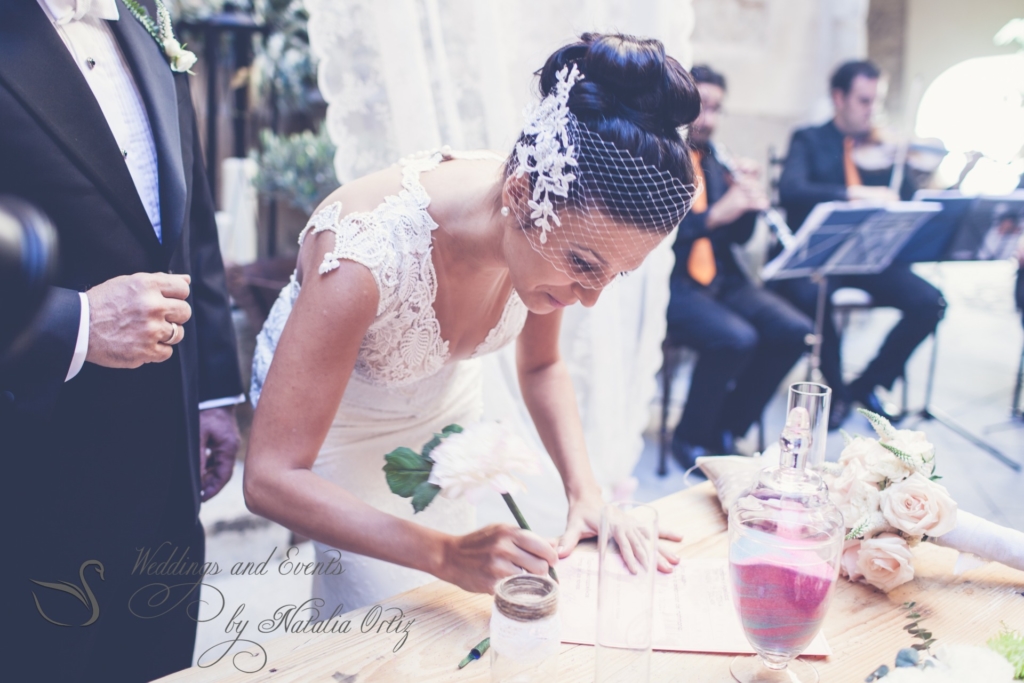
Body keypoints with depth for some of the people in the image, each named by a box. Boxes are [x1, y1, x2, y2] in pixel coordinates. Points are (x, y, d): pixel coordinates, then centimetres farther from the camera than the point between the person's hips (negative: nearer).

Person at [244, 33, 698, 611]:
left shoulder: (554, 231, -23)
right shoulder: (366, 253, -41)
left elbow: (542, 366, -4)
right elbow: (271, 478, -36)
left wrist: (585, 492, -18)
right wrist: (446, 553, -45)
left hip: (444, 398, 5)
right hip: (332, 416, -4)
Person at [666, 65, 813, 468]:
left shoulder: (712, 160, 17)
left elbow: (738, 236, 15)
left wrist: (748, 201, -4)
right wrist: (714, 214, -26)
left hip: (720, 279, 7)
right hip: (669, 284, -7)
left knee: (795, 332, -11)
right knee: (736, 339, -30)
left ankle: (726, 429, 5)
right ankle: (690, 439, -4)